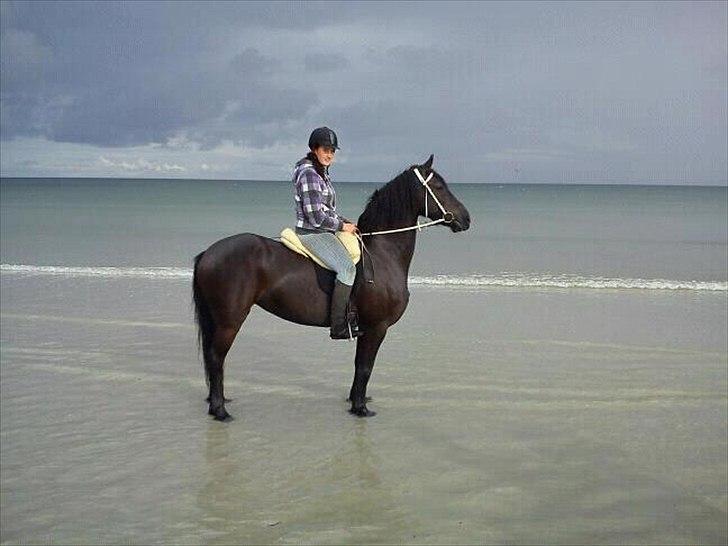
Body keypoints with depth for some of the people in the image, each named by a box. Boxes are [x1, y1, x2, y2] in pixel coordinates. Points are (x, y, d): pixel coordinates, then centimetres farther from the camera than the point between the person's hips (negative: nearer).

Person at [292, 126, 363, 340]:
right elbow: (315, 216, -21)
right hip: (312, 233, -11)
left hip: (324, 232, 11)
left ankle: (352, 316, 21)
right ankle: (339, 327, -26)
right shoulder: (309, 174, -16)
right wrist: (342, 226, -10)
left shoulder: (321, 172, 16)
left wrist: (347, 222, 11)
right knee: (347, 268, -27)